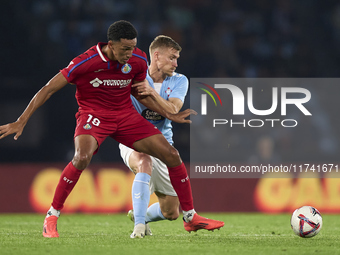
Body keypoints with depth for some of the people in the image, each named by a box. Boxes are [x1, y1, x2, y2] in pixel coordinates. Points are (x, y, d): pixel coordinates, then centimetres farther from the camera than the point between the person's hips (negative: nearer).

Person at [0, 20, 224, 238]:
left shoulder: (138, 60, -6)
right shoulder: (86, 62, -21)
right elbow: (48, 90, -15)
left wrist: (170, 116, 10)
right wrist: (21, 122, -17)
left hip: (126, 114, 5)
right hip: (93, 113, -5)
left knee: (171, 155, -5)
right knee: (82, 157, -35)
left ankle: (191, 216, 11)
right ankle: (52, 218, -19)